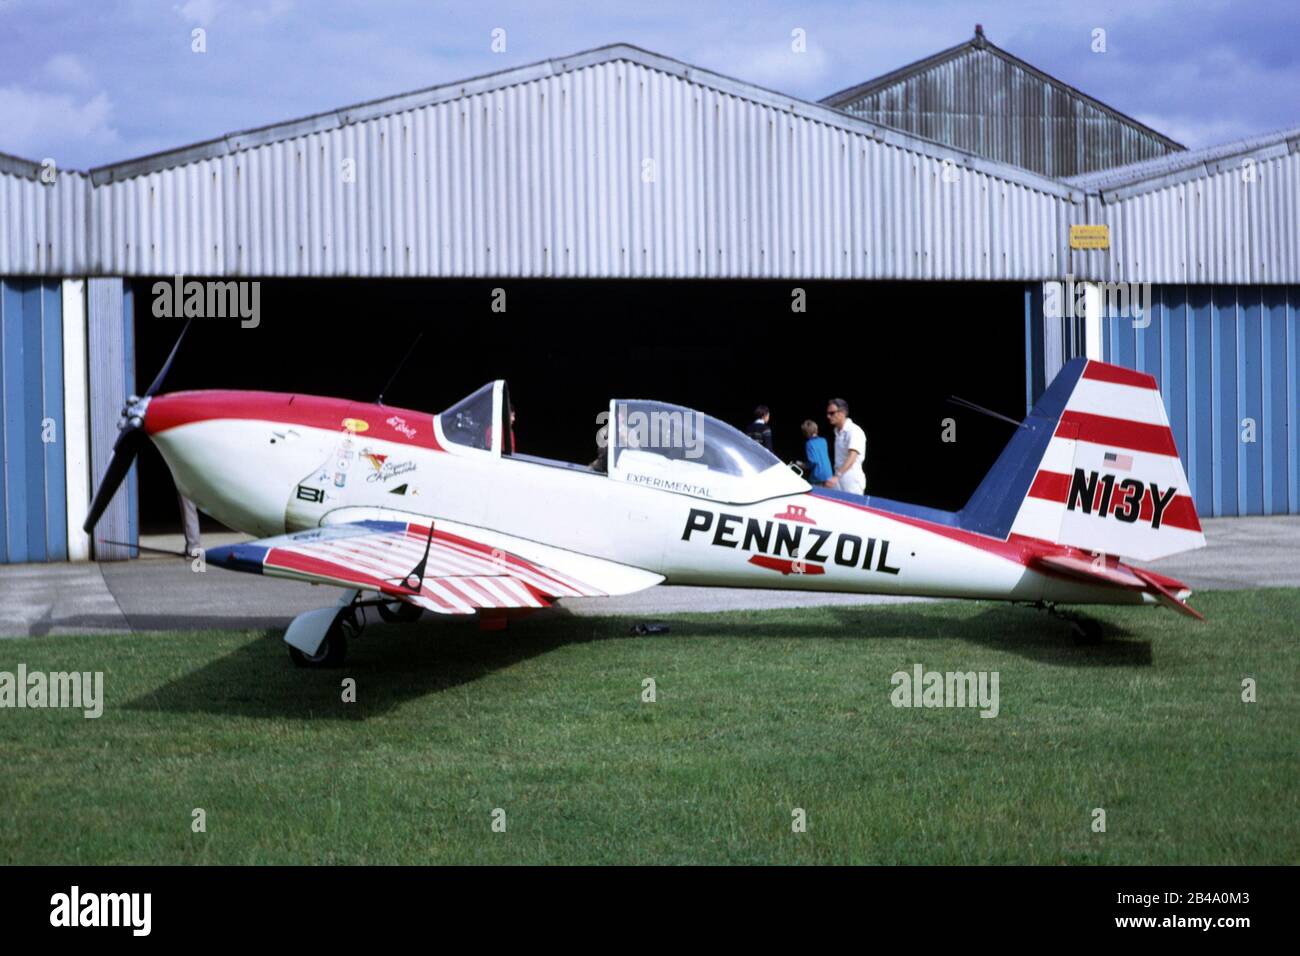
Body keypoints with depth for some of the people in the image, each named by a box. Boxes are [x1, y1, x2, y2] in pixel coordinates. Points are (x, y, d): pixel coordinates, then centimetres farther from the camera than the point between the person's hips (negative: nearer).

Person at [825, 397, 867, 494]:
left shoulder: (854, 431, -15)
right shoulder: (837, 432, 13)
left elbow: (852, 457, -28)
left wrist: (837, 476, -39)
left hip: (852, 483, -8)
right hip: (839, 480, 8)